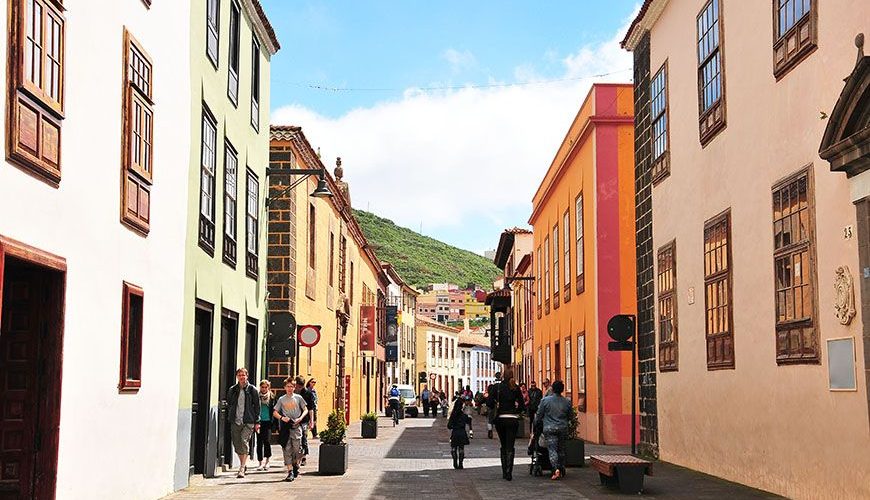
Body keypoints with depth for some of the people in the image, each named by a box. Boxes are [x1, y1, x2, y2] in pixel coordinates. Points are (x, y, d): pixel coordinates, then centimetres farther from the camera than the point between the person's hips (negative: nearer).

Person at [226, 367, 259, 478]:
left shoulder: (252, 390, 2)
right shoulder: (232, 390, 9)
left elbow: (257, 406, 4)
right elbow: (229, 405, 21)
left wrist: (257, 422, 1)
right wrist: (230, 417, 12)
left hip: (248, 422, -4)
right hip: (235, 421, 4)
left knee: (244, 443, -13)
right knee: (237, 445, 7)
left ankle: (242, 469, -13)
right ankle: (243, 464, 28)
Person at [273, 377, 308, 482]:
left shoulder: (298, 398, 7)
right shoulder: (281, 399, 9)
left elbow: (305, 410, 11)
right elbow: (274, 412, 10)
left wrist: (300, 418, -7)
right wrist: (282, 418, -9)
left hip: (296, 426, -1)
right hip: (285, 426, 1)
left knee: (297, 448, -6)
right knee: (287, 449, -4)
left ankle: (296, 465, 20)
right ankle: (290, 471, -3)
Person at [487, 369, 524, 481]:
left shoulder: (496, 387, -4)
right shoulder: (516, 388, -2)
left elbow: (489, 403, -9)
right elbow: (522, 406, -2)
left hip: (500, 419, 0)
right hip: (513, 419, 0)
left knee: (503, 446, 15)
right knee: (510, 446, 0)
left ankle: (504, 471, 17)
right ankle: (509, 471, -12)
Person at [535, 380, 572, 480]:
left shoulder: (545, 400, -4)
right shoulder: (567, 402, 3)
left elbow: (539, 415, 2)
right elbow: (569, 417, 14)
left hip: (549, 428, -3)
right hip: (563, 429, 3)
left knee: (552, 449, -6)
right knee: (561, 450, 14)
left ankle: (556, 469, -23)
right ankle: (562, 471, 17)